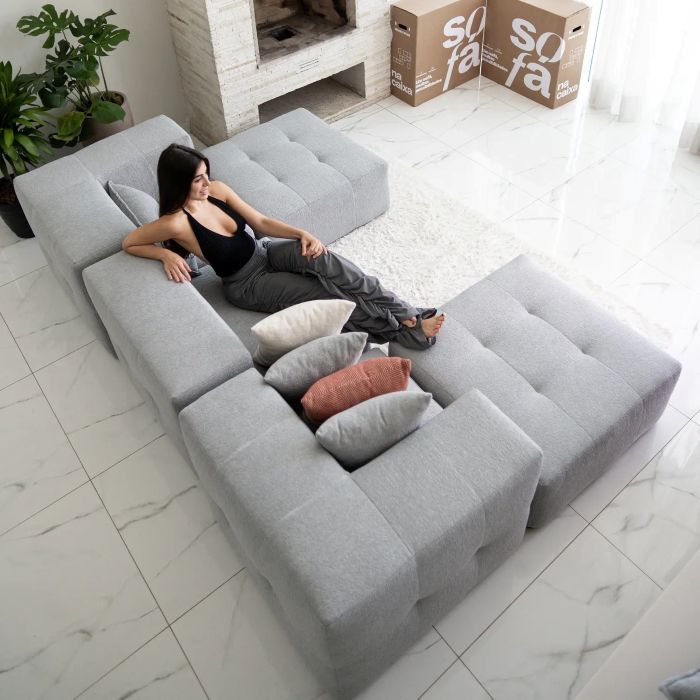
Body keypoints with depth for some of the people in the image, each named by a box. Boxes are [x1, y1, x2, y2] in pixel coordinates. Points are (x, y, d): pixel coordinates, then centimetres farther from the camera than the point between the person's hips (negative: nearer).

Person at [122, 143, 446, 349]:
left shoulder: (216, 189, -6)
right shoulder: (176, 222, -22)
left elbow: (261, 222, -2)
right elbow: (129, 243, -9)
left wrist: (301, 233, -16)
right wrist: (166, 255, -24)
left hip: (264, 251, 5)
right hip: (247, 284, -5)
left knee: (320, 258, -26)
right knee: (327, 296, -20)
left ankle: (404, 312, -27)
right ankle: (404, 329, -15)